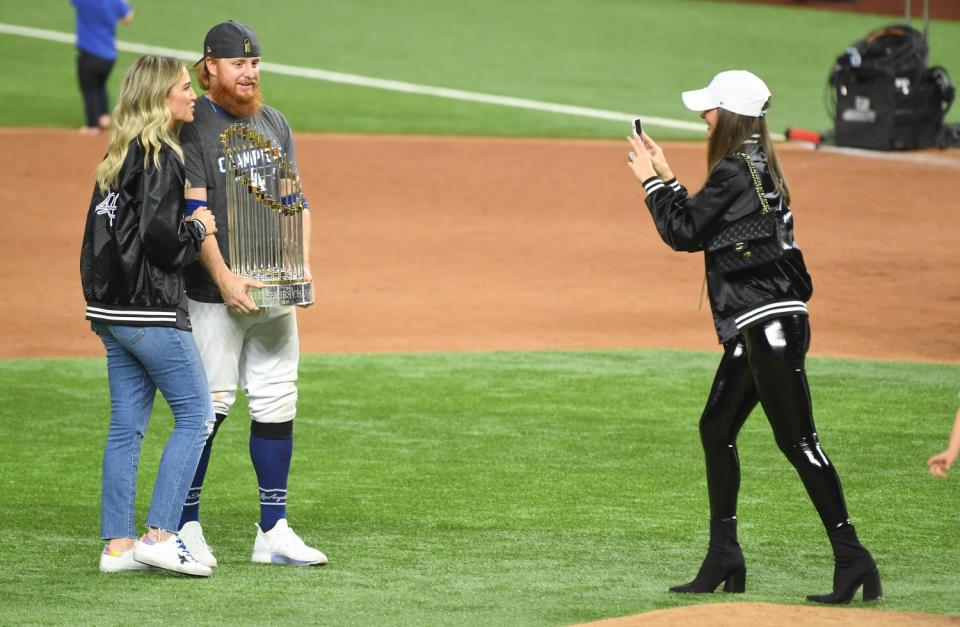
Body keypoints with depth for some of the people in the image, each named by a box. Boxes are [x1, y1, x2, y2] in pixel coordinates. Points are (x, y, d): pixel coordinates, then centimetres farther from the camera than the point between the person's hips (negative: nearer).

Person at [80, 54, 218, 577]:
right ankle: (160, 535, -7)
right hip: (151, 310, -9)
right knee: (196, 415, -3)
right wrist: (197, 229, -5)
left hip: (110, 309, 9)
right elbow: (160, 236, -21)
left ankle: (117, 545, 10)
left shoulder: (119, 155, 14)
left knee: (126, 425, 10)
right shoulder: (161, 157, -14)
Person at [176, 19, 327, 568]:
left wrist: (302, 265, 0)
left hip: (274, 291, 6)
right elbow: (192, 210, -13)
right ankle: (186, 526, 5)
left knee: (277, 406, 6)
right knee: (209, 404, -6)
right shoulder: (192, 125, -6)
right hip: (214, 295, -6)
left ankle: (274, 531, 10)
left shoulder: (275, 123, 14)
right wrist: (225, 278, -21)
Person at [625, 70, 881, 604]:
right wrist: (665, 177, 20)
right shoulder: (759, 168, 16)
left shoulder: (734, 171, -14)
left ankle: (852, 556, -13)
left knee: (798, 440, -11)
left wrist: (652, 179, 0)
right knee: (716, 429, 14)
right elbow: (699, 223, 22)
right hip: (757, 325, 10)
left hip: (769, 324, -10)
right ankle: (724, 560, 19)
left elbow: (684, 233, -10)